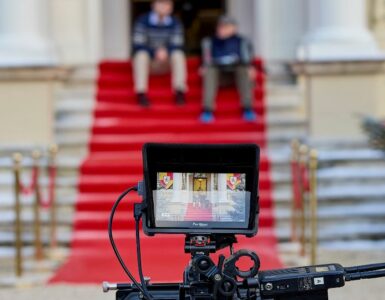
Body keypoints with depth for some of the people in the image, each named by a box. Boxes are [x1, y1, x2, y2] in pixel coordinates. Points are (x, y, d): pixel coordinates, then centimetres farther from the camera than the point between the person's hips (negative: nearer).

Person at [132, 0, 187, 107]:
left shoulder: (175, 23, -2)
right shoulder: (142, 21, -7)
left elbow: (177, 46, -7)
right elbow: (138, 45, -11)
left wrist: (166, 51, -30)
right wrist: (155, 52, -29)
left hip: (166, 63, 1)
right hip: (147, 62, -1)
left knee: (178, 53, -27)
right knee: (141, 54, -33)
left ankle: (180, 91, -36)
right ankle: (141, 93, -40)